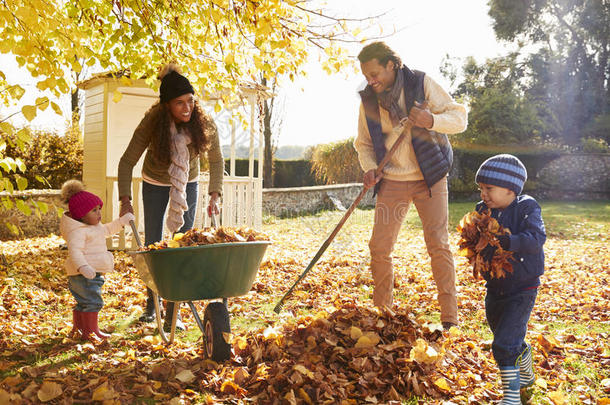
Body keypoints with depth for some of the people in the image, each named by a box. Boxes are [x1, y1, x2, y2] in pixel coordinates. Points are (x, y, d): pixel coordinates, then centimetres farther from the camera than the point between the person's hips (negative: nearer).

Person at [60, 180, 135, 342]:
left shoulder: (94, 226, 17)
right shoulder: (77, 231, -18)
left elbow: (106, 230, 36)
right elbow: (75, 251, -30)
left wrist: (122, 221, 30)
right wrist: (83, 267, -44)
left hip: (93, 273, 11)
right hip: (83, 274, -11)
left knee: (83, 303, 20)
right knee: (93, 302, -9)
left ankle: (77, 329, 31)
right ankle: (91, 331, -2)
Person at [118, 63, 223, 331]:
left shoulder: (204, 123, -25)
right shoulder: (152, 123, -30)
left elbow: (216, 160, -7)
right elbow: (127, 162, -20)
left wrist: (214, 195, -14)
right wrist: (125, 200, -26)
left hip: (188, 184, 1)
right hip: (155, 184, -1)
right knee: (153, 246, 6)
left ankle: (173, 313, 2)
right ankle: (151, 306, 24)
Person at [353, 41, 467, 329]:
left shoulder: (421, 84, -7)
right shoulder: (368, 99, 2)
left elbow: (460, 117, -7)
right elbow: (363, 143, 13)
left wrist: (432, 120, -27)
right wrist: (369, 167, -7)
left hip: (429, 178, -3)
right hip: (392, 181, 3)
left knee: (438, 245, -7)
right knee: (379, 247, -1)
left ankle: (450, 318, 4)